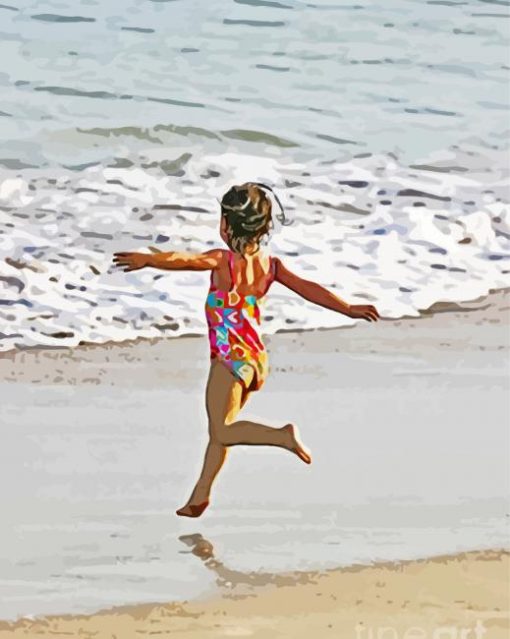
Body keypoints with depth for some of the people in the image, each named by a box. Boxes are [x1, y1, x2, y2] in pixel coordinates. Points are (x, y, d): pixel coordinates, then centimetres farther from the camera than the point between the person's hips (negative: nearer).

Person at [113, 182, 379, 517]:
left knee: (221, 431, 0)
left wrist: (149, 260, -41)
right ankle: (200, 495, 23)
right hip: (256, 357, 8)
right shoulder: (269, 264, 3)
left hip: (231, 357, -8)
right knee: (220, 429, 17)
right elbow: (309, 288, 5)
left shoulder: (223, 260, -14)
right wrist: (348, 308, 12)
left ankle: (283, 435, -18)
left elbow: (184, 259, -29)